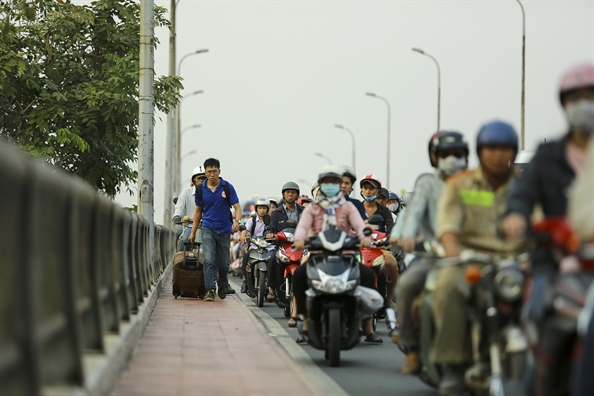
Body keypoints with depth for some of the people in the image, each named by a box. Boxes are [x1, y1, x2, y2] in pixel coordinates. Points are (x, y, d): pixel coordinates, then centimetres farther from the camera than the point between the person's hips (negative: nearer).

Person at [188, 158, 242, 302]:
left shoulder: (227, 187, -3)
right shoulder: (200, 189, 3)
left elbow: (237, 207, -6)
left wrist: (237, 221, -27)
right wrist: (193, 232, 13)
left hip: (224, 230, 0)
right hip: (208, 228, 0)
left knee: (223, 263, 9)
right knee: (209, 260, -17)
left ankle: (223, 285, 34)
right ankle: (209, 290, -18)